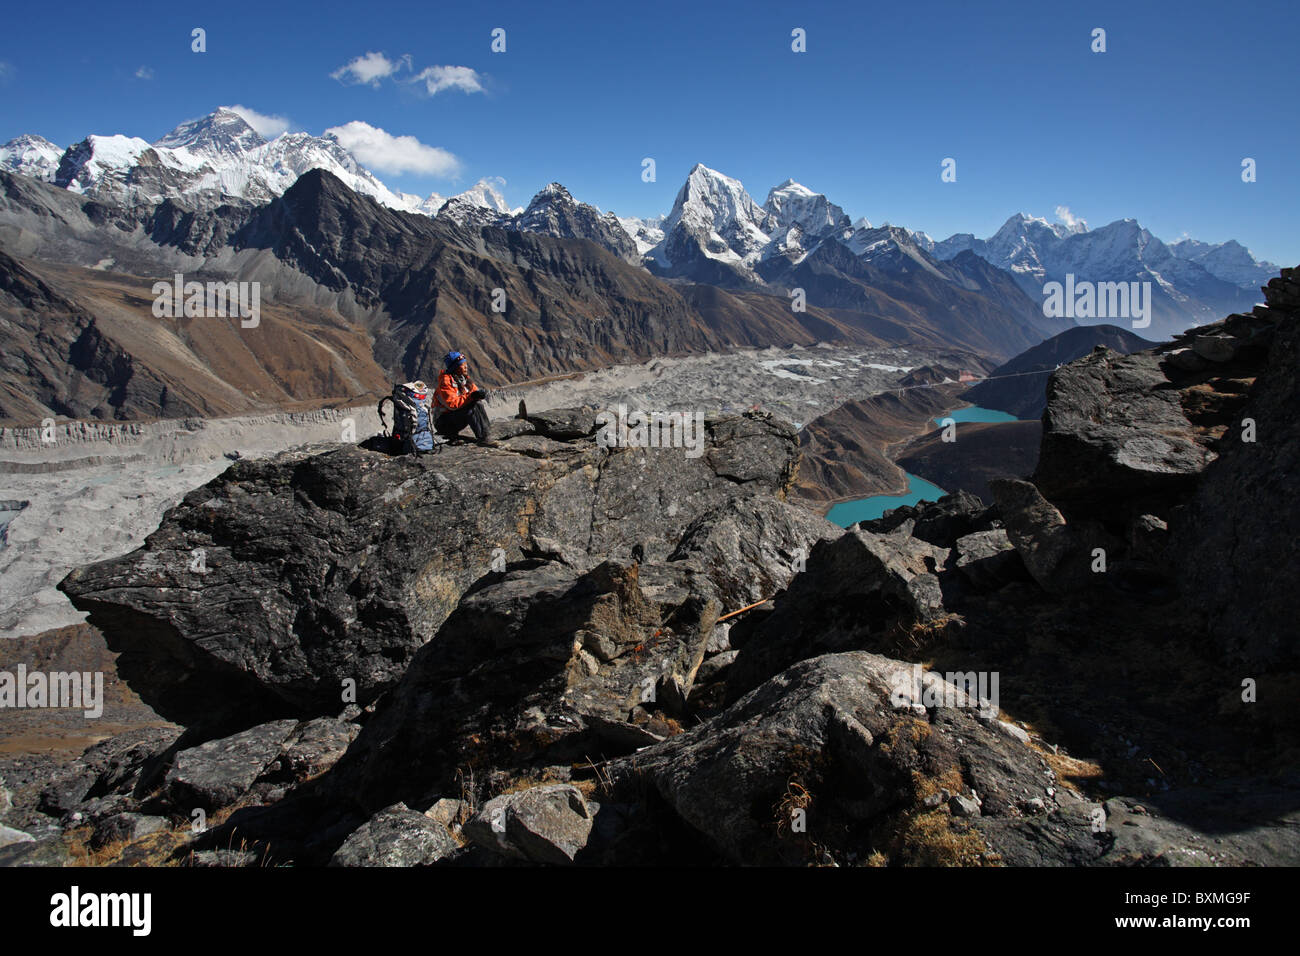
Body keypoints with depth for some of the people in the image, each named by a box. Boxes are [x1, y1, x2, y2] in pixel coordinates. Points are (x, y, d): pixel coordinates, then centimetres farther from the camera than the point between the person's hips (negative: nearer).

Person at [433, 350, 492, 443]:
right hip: (443, 423, -8)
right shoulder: (446, 382, -18)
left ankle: (487, 431, -20)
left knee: (478, 404, -12)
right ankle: (482, 438, -34)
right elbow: (452, 403, -27)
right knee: (471, 408, -28)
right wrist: (471, 397, -33)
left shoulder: (464, 379, 7)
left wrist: (480, 395, -18)